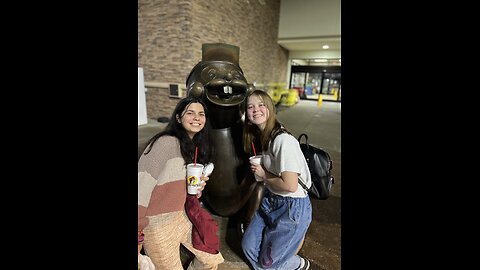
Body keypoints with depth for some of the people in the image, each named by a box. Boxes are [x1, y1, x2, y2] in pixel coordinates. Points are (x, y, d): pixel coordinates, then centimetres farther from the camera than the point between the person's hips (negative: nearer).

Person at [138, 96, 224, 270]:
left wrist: (199, 186, -4)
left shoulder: (197, 148, 6)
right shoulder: (167, 142, -20)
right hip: (157, 224, -7)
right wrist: (139, 230, -18)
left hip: (182, 217, 7)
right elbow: (143, 183, -21)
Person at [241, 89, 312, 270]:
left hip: (293, 206, -8)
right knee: (248, 247, 13)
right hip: (271, 200, 8)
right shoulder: (261, 137, 3)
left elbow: (290, 186, -27)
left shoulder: (284, 140, -26)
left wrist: (264, 175, -15)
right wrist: (260, 173, -2)